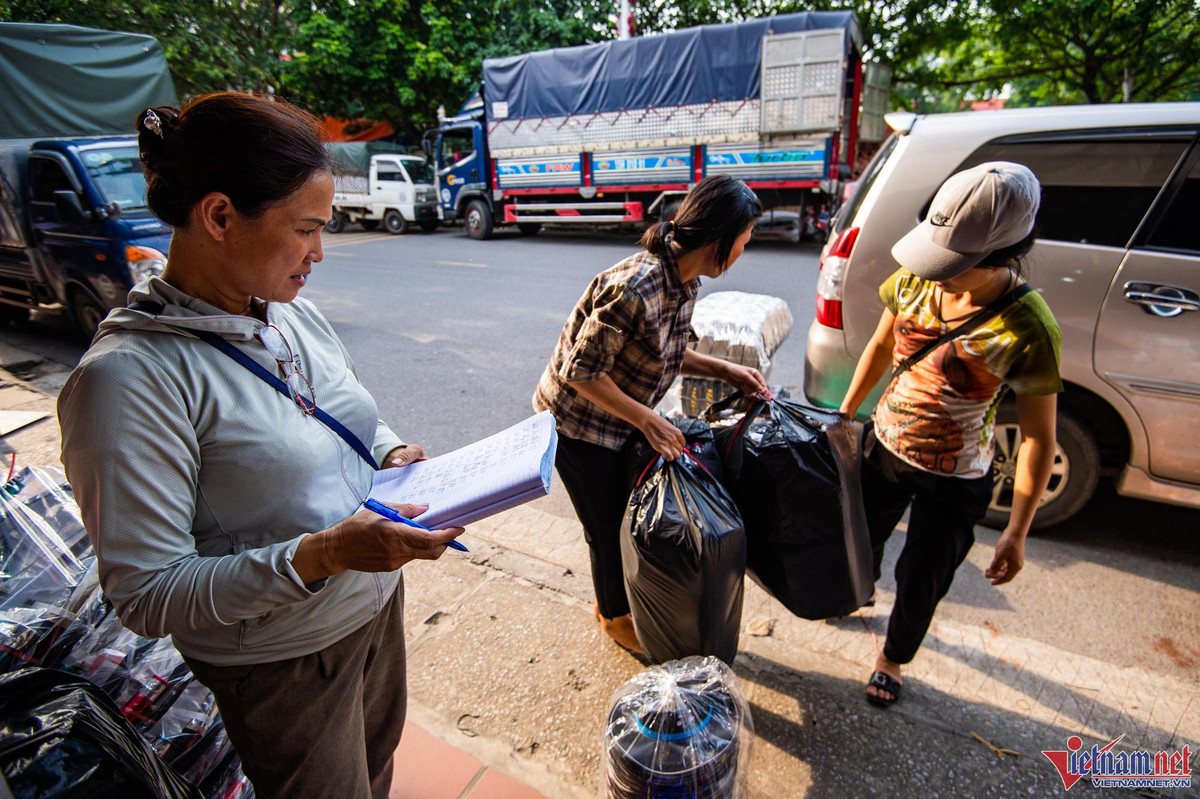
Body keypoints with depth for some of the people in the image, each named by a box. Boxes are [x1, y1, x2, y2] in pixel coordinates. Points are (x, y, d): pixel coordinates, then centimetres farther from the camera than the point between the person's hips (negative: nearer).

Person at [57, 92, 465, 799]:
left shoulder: (292, 312, -5)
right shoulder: (127, 377, -26)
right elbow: (147, 598, -23)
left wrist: (395, 455, -9)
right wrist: (320, 555, -33)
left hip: (375, 601, 6)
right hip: (281, 664, -6)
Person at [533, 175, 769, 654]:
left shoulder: (684, 283, -5)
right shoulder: (634, 289, -33)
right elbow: (581, 372, -28)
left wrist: (725, 371, -3)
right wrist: (647, 420, -25)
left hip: (621, 419, 8)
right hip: (578, 424, -8)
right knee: (610, 525, 10)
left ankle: (616, 602, 46)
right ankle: (616, 617, 40)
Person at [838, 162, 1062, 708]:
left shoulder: (1027, 331, -27)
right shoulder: (915, 280, -15)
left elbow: (1037, 438, -17)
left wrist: (1016, 532, -12)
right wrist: (844, 413, 10)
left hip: (953, 484, -4)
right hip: (882, 448, 4)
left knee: (920, 582, 17)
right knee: (861, 540, 28)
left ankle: (892, 660, 48)